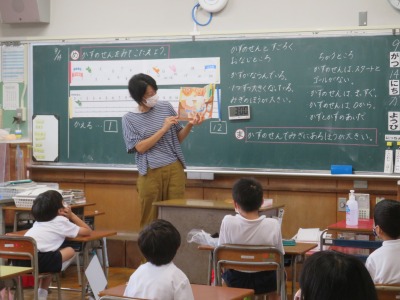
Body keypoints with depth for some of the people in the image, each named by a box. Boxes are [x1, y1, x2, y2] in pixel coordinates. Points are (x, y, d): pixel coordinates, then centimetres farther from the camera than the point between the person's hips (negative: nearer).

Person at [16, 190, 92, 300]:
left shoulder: (39, 221, 30)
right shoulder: (61, 221, 11)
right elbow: (88, 231, 19)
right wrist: (71, 215, 26)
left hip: (19, 260, 7)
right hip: (36, 260, -7)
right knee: (70, 251, 15)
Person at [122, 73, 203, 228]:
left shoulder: (166, 107, 6)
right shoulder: (129, 119, 0)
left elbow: (178, 138, 13)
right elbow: (140, 147, -8)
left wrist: (189, 125, -7)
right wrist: (163, 129, -13)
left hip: (174, 169, 2)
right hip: (150, 173, -2)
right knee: (150, 219, 2)